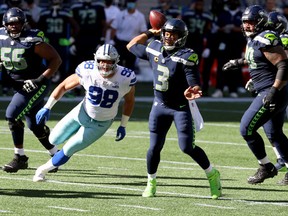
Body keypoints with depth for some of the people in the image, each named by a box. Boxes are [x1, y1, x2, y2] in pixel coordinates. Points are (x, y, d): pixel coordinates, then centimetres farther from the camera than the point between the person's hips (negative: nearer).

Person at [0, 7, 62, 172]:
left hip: (36, 85, -7)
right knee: (35, 126, 13)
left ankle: (20, 158, -8)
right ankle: (56, 154, 31)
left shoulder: (32, 41, -20)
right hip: (21, 87, 7)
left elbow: (56, 59, -16)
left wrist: (40, 79, -22)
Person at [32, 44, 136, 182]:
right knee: (54, 140, 14)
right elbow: (63, 86, -10)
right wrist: (47, 108, -14)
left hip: (100, 124, -2)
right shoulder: (87, 71, -24)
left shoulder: (126, 79, -24)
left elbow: (129, 101, -2)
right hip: (82, 113, 2)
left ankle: (43, 170, 21)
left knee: (68, 150, -4)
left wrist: (123, 126, 3)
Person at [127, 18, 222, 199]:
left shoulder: (187, 57, -17)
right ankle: (151, 182, 22)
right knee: (155, 147, 2)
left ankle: (213, 175, 9)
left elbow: (195, 84, -22)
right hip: (160, 105, 4)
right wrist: (150, 33, 12)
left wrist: (191, 92, -44)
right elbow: (131, 46, 17)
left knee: (187, 147, -12)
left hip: (181, 107, -4)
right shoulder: (154, 49, -1)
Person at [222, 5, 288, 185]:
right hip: (267, 92, 10)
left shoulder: (266, 39, -18)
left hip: (273, 93, -10)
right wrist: (239, 62, 35)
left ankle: (266, 168, 4)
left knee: (247, 128, -8)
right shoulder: (254, 40, 12)